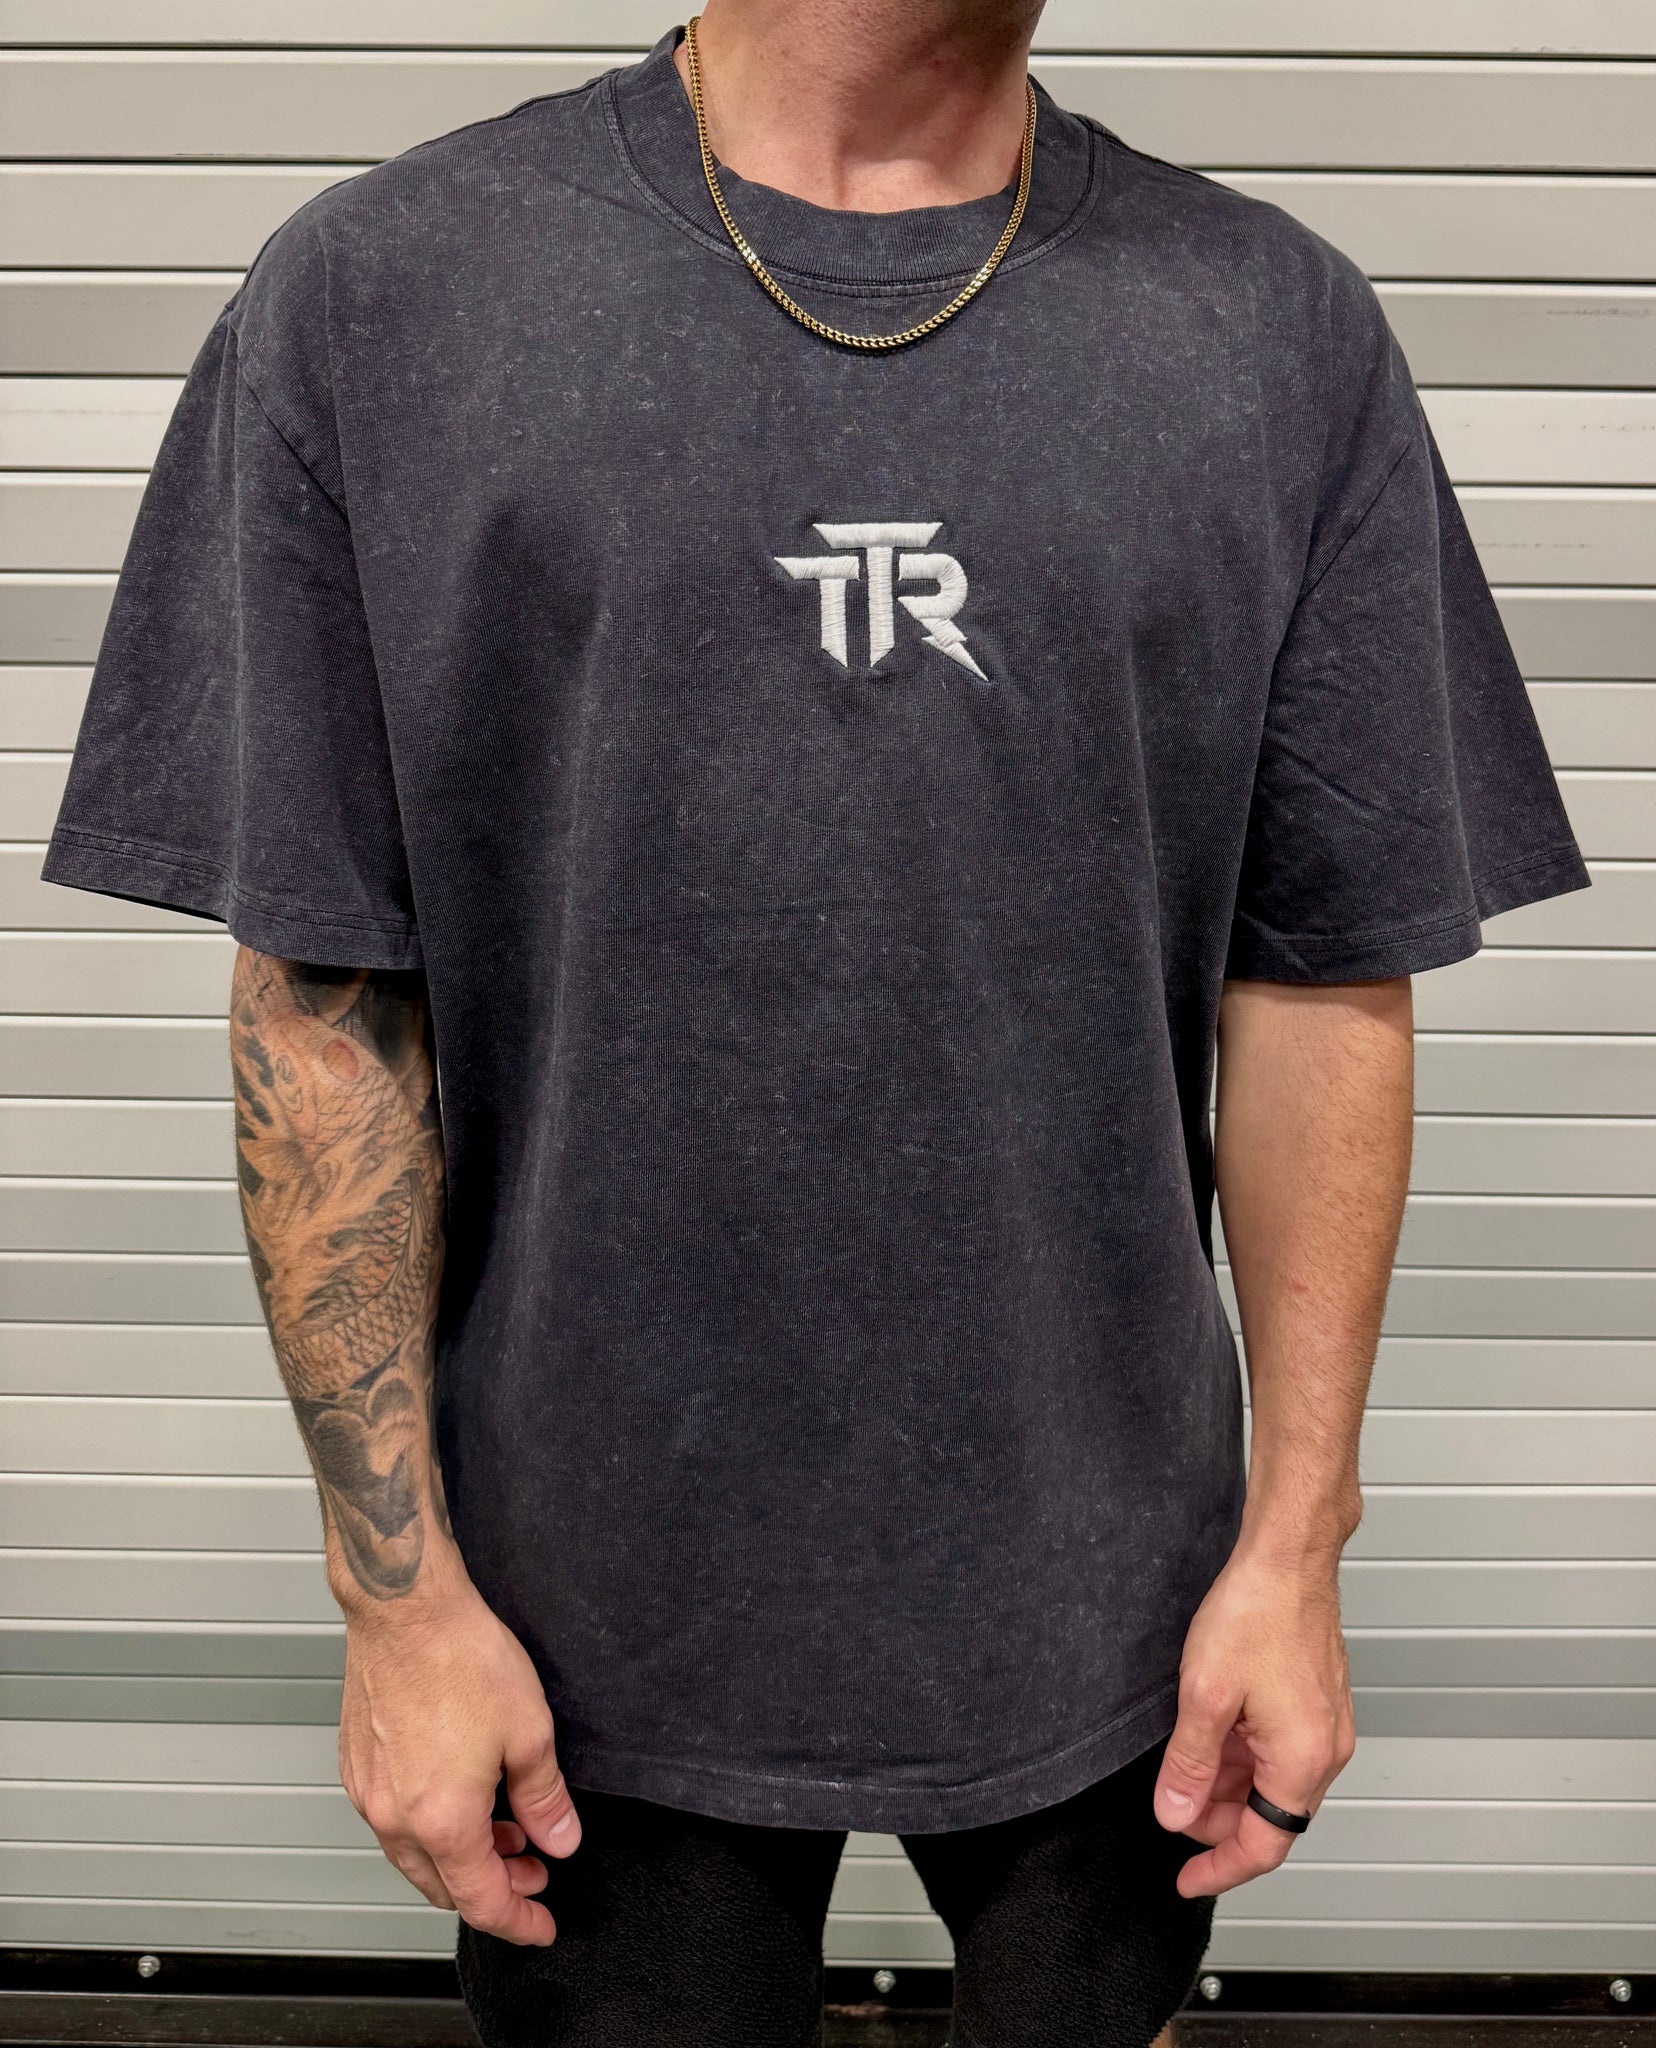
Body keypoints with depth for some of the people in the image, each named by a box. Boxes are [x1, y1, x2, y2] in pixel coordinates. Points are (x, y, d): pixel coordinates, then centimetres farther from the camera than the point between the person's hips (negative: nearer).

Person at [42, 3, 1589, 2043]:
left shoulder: (1282, 331, -4)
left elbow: (1321, 985, -1)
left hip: (1103, 1580, 2)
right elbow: (322, 1009, -7)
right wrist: (398, 1579, -5)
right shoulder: (368, 296, -9)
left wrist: (1298, 1538, 0)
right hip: (597, 1609, -1)